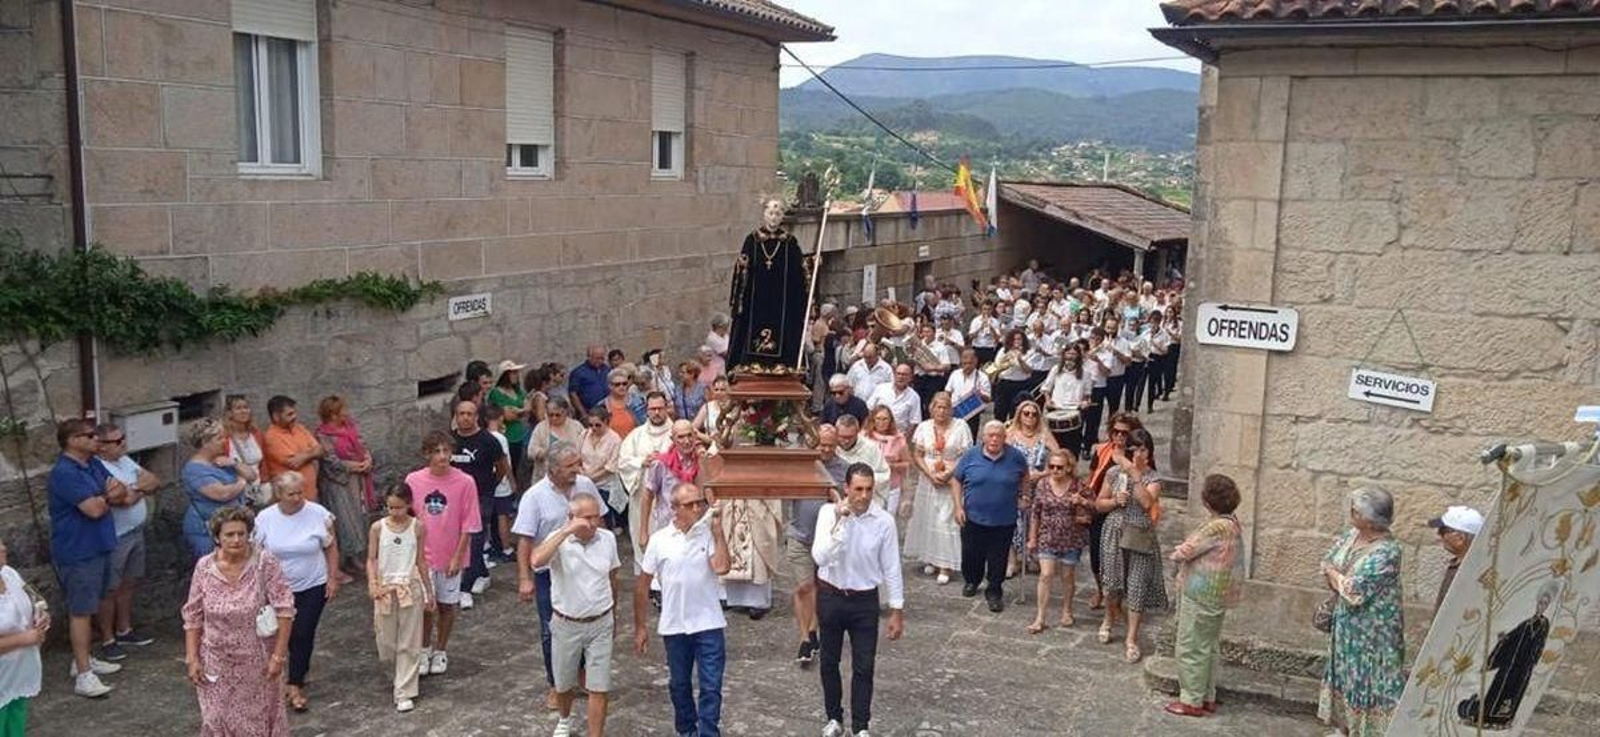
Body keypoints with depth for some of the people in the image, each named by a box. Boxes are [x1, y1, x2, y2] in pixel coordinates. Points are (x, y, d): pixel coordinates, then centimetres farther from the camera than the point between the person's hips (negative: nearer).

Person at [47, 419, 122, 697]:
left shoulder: (94, 465, 9)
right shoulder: (64, 473, -21)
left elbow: (123, 494, 9)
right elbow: (94, 509, -27)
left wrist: (114, 492, -16)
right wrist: (109, 495, -4)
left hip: (98, 547, 9)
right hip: (77, 552, -9)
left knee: (89, 608, 18)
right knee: (81, 611, -6)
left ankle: (84, 658, 30)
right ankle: (83, 675, -4)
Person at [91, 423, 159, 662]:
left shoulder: (125, 460, 7)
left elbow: (155, 481, 6)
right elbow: (127, 499, -28)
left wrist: (135, 487, -13)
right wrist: (143, 487, -7)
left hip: (136, 533, 8)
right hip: (115, 539, -8)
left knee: (128, 584, 19)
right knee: (111, 590, 3)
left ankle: (124, 630, 33)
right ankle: (107, 640, 13)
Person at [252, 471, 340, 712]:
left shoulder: (318, 514, -12)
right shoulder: (265, 518, -9)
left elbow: (331, 547, -2)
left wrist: (333, 578, -4)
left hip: (313, 587, -1)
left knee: (303, 634, -2)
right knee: (286, 634, 11)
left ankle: (295, 685, 9)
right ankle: (299, 672, 36)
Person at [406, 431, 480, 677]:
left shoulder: (465, 482, -13)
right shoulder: (413, 480, -8)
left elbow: (468, 525, -9)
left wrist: (457, 557, -10)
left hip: (451, 556, -1)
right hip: (422, 555, 1)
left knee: (447, 605, 12)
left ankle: (440, 651, 31)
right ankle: (425, 650, 27)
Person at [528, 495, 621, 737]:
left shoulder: (608, 538, -5)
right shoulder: (559, 540, -15)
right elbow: (536, 560, -38)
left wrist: (614, 615, 19)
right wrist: (567, 531, -38)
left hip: (600, 624, 1)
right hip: (566, 626, -1)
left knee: (599, 688, -1)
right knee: (563, 684, 19)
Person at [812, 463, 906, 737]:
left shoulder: (884, 521, -13)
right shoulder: (829, 512, -14)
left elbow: (891, 568, -6)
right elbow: (819, 557, -25)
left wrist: (897, 611, -2)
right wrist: (839, 522, -33)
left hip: (865, 601, -1)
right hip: (830, 597, 1)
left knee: (863, 668, 6)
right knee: (829, 663, 16)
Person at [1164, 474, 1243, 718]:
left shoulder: (1216, 528, -25)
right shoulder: (1231, 524, 7)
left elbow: (1184, 552, -18)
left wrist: (1177, 553, 2)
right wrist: (1186, 549, -4)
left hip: (1201, 596, -10)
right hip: (1216, 596, 10)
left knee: (1190, 648, 1)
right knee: (1209, 647, 18)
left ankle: (1192, 701, 9)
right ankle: (1208, 697, 28)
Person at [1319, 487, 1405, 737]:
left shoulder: (1386, 551, -26)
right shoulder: (1352, 535, 0)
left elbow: (1355, 592, -27)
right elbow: (1327, 562, 8)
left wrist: (1334, 574, -10)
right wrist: (1343, 582, -11)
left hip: (1373, 630, -8)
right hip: (1347, 623, 9)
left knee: (1370, 678, 1)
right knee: (1346, 672, 20)